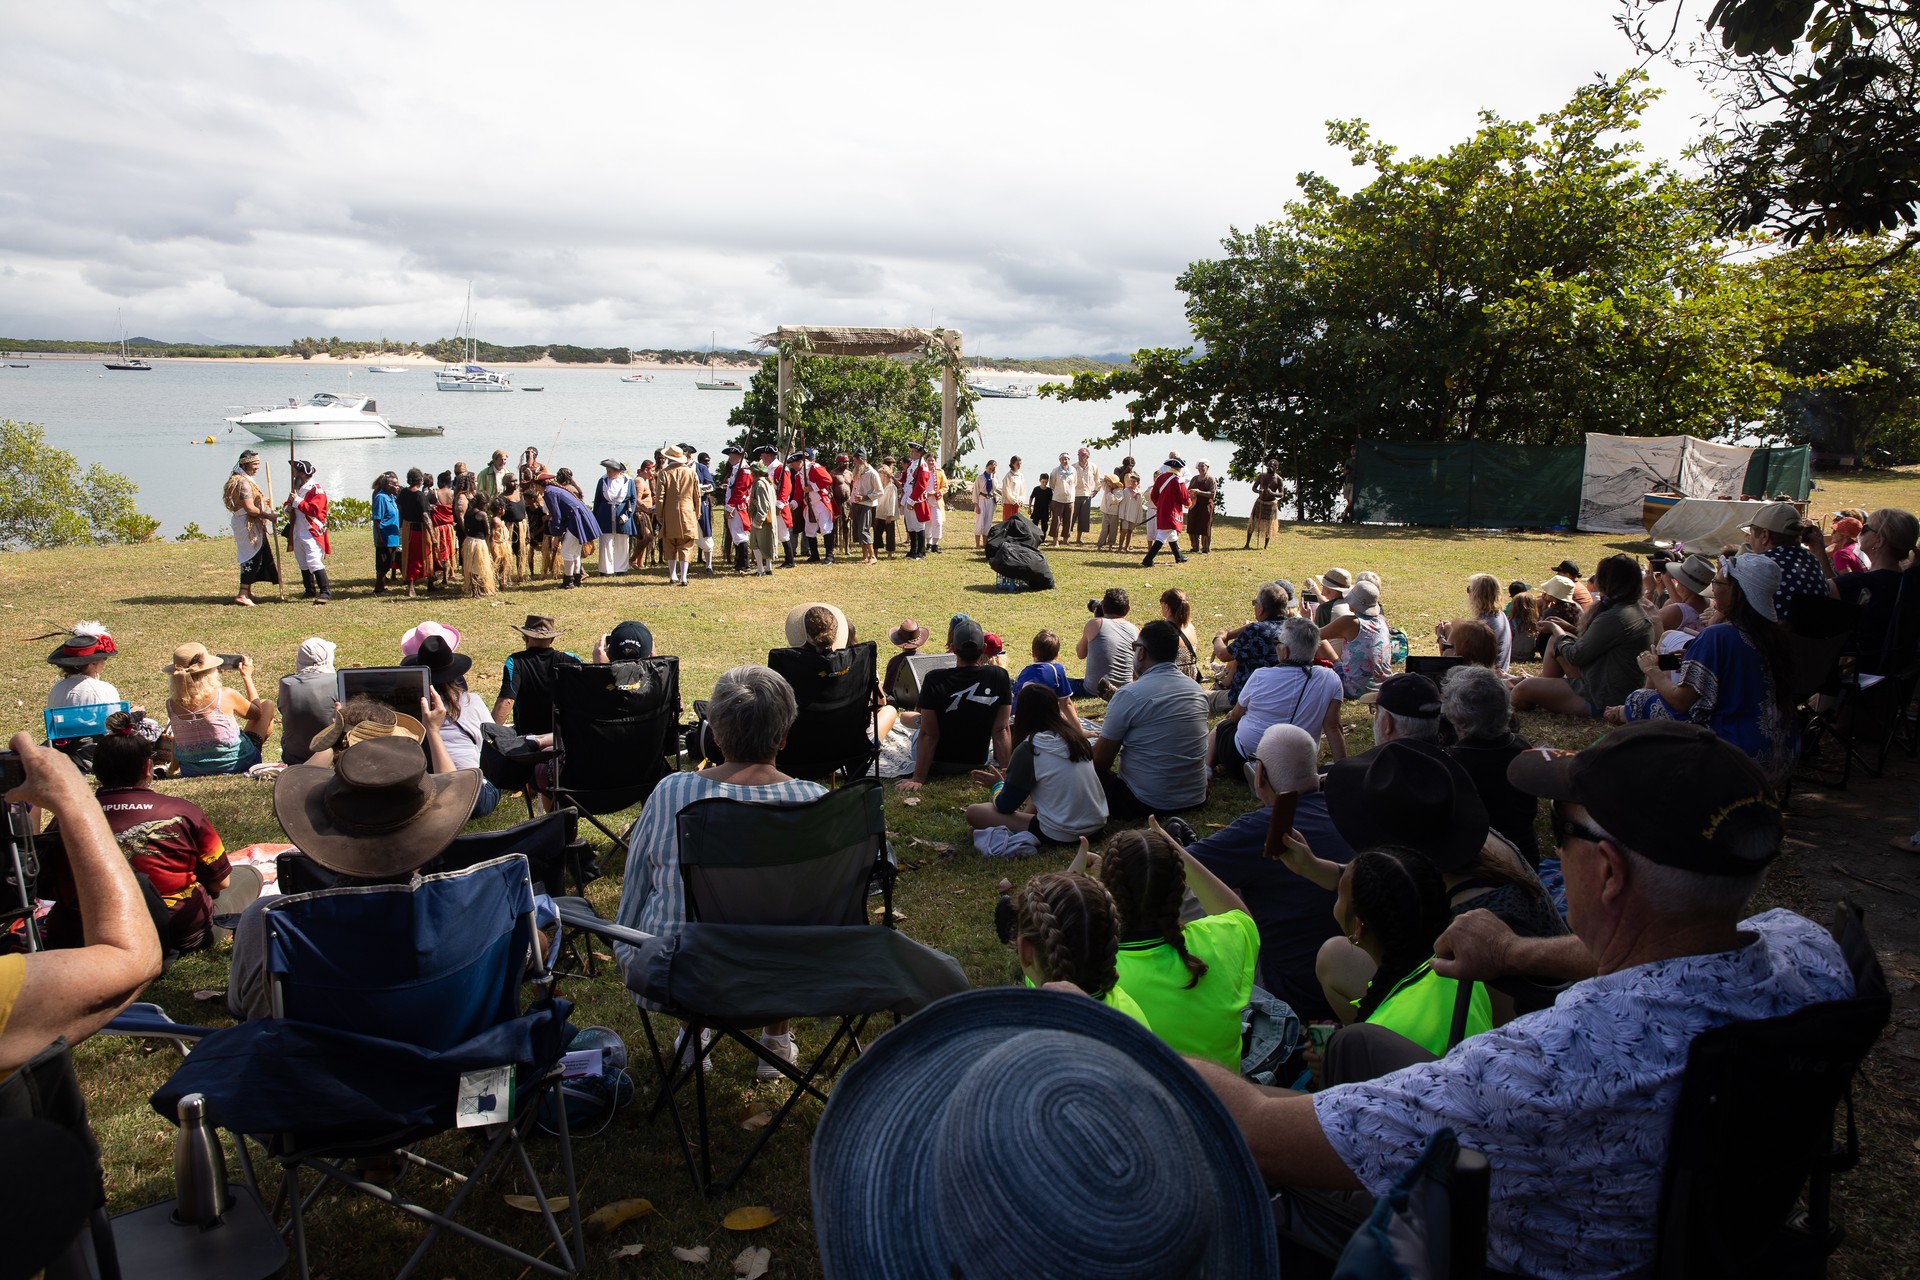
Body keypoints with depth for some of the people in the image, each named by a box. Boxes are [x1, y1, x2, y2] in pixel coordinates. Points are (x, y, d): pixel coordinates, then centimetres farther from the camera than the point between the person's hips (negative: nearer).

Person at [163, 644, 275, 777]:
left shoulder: (171, 705, -14)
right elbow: (257, 712, -3)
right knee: (267, 704, 15)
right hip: (236, 766, -4)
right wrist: (247, 676, 6)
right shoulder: (225, 695, -24)